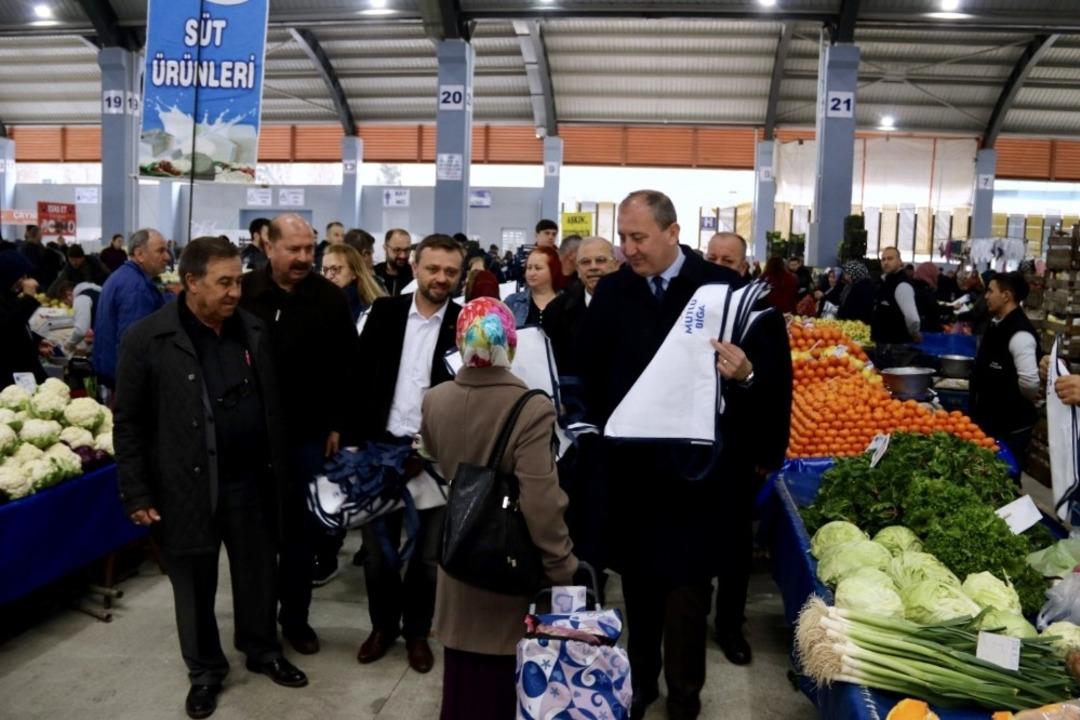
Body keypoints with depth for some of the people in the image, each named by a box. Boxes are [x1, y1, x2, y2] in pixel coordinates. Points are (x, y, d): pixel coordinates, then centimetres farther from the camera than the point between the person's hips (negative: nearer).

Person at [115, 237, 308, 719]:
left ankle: (263, 651, 39)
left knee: (258, 575, 17)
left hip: (251, 482, 3)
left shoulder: (253, 331, 2)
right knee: (196, 585, 13)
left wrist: (278, 470, 9)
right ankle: (205, 670, 34)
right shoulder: (147, 339, -11)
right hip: (187, 489, -3)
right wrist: (137, 494, -8)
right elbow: (129, 423, -7)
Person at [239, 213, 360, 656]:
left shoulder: (331, 299, -3)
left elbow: (347, 370, 0)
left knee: (302, 528, 10)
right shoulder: (244, 293, -5)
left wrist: (339, 425, -2)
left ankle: (295, 616, 26)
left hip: (309, 433, 0)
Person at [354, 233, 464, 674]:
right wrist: (354, 435, -2)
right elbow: (360, 373, 3)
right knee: (377, 549, 14)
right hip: (380, 447, 2)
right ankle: (383, 625, 34)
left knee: (426, 554, 11)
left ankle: (417, 631, 31)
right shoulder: (386, 311, 1)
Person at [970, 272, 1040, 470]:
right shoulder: (998, 324, 7)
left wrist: (1028, 399, -13)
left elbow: (1029, 380, -31)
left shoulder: (1020, 333, -23)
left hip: (1011, 425, -9)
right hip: (991, 420, 9)